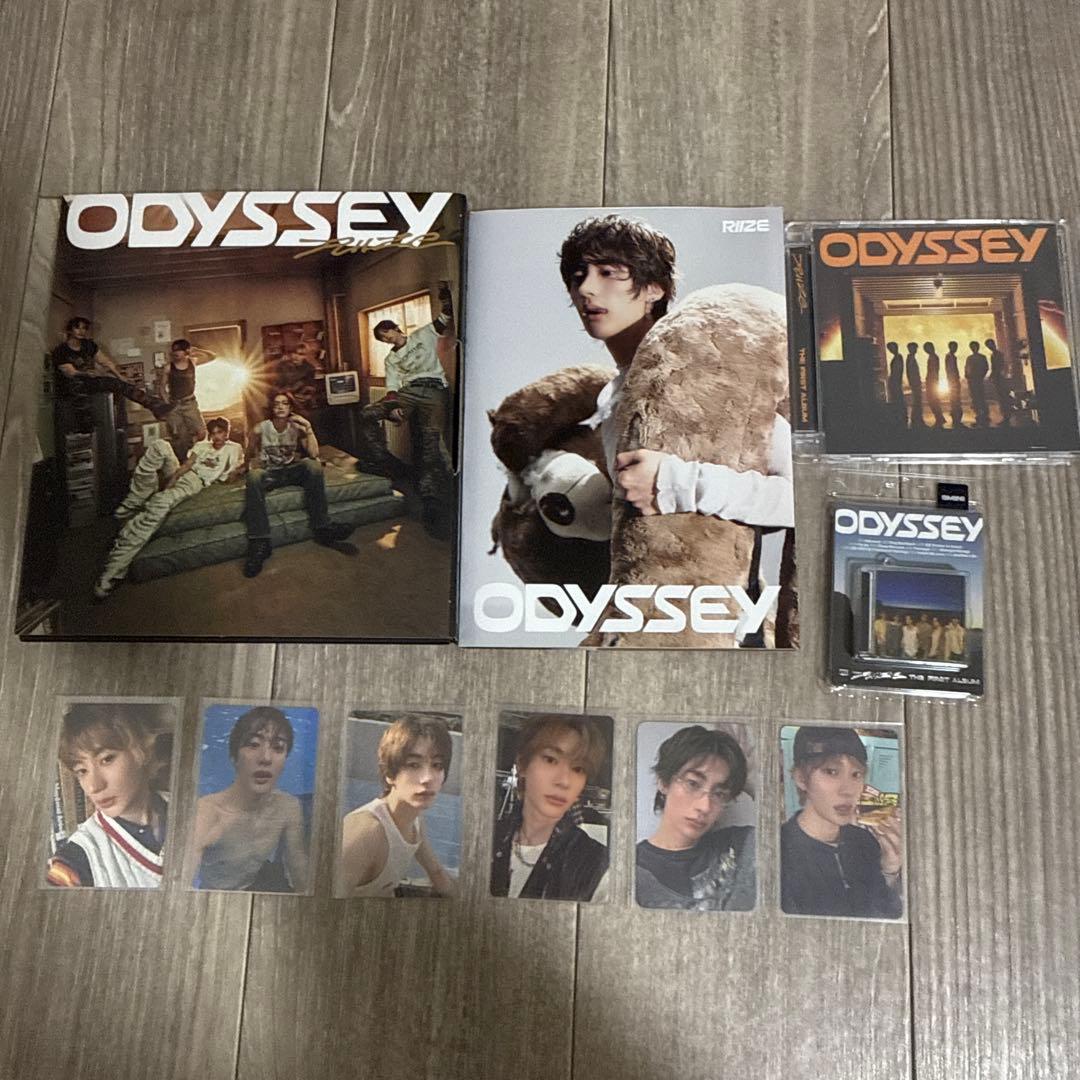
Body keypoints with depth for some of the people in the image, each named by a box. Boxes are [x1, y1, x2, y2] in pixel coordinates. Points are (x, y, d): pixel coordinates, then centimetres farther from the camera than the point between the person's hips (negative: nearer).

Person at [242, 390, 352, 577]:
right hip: (270, 473, -2)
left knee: (312, 464, -29)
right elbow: (251, 455, -1)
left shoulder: (297, 427, 3)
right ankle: (259, 543, -42)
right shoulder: (261, 428, -1)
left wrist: (309, 429, -18)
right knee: (254, 476, -36)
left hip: (293, 471, 2)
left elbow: (314, 453, -9)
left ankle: (322, 527, -29)